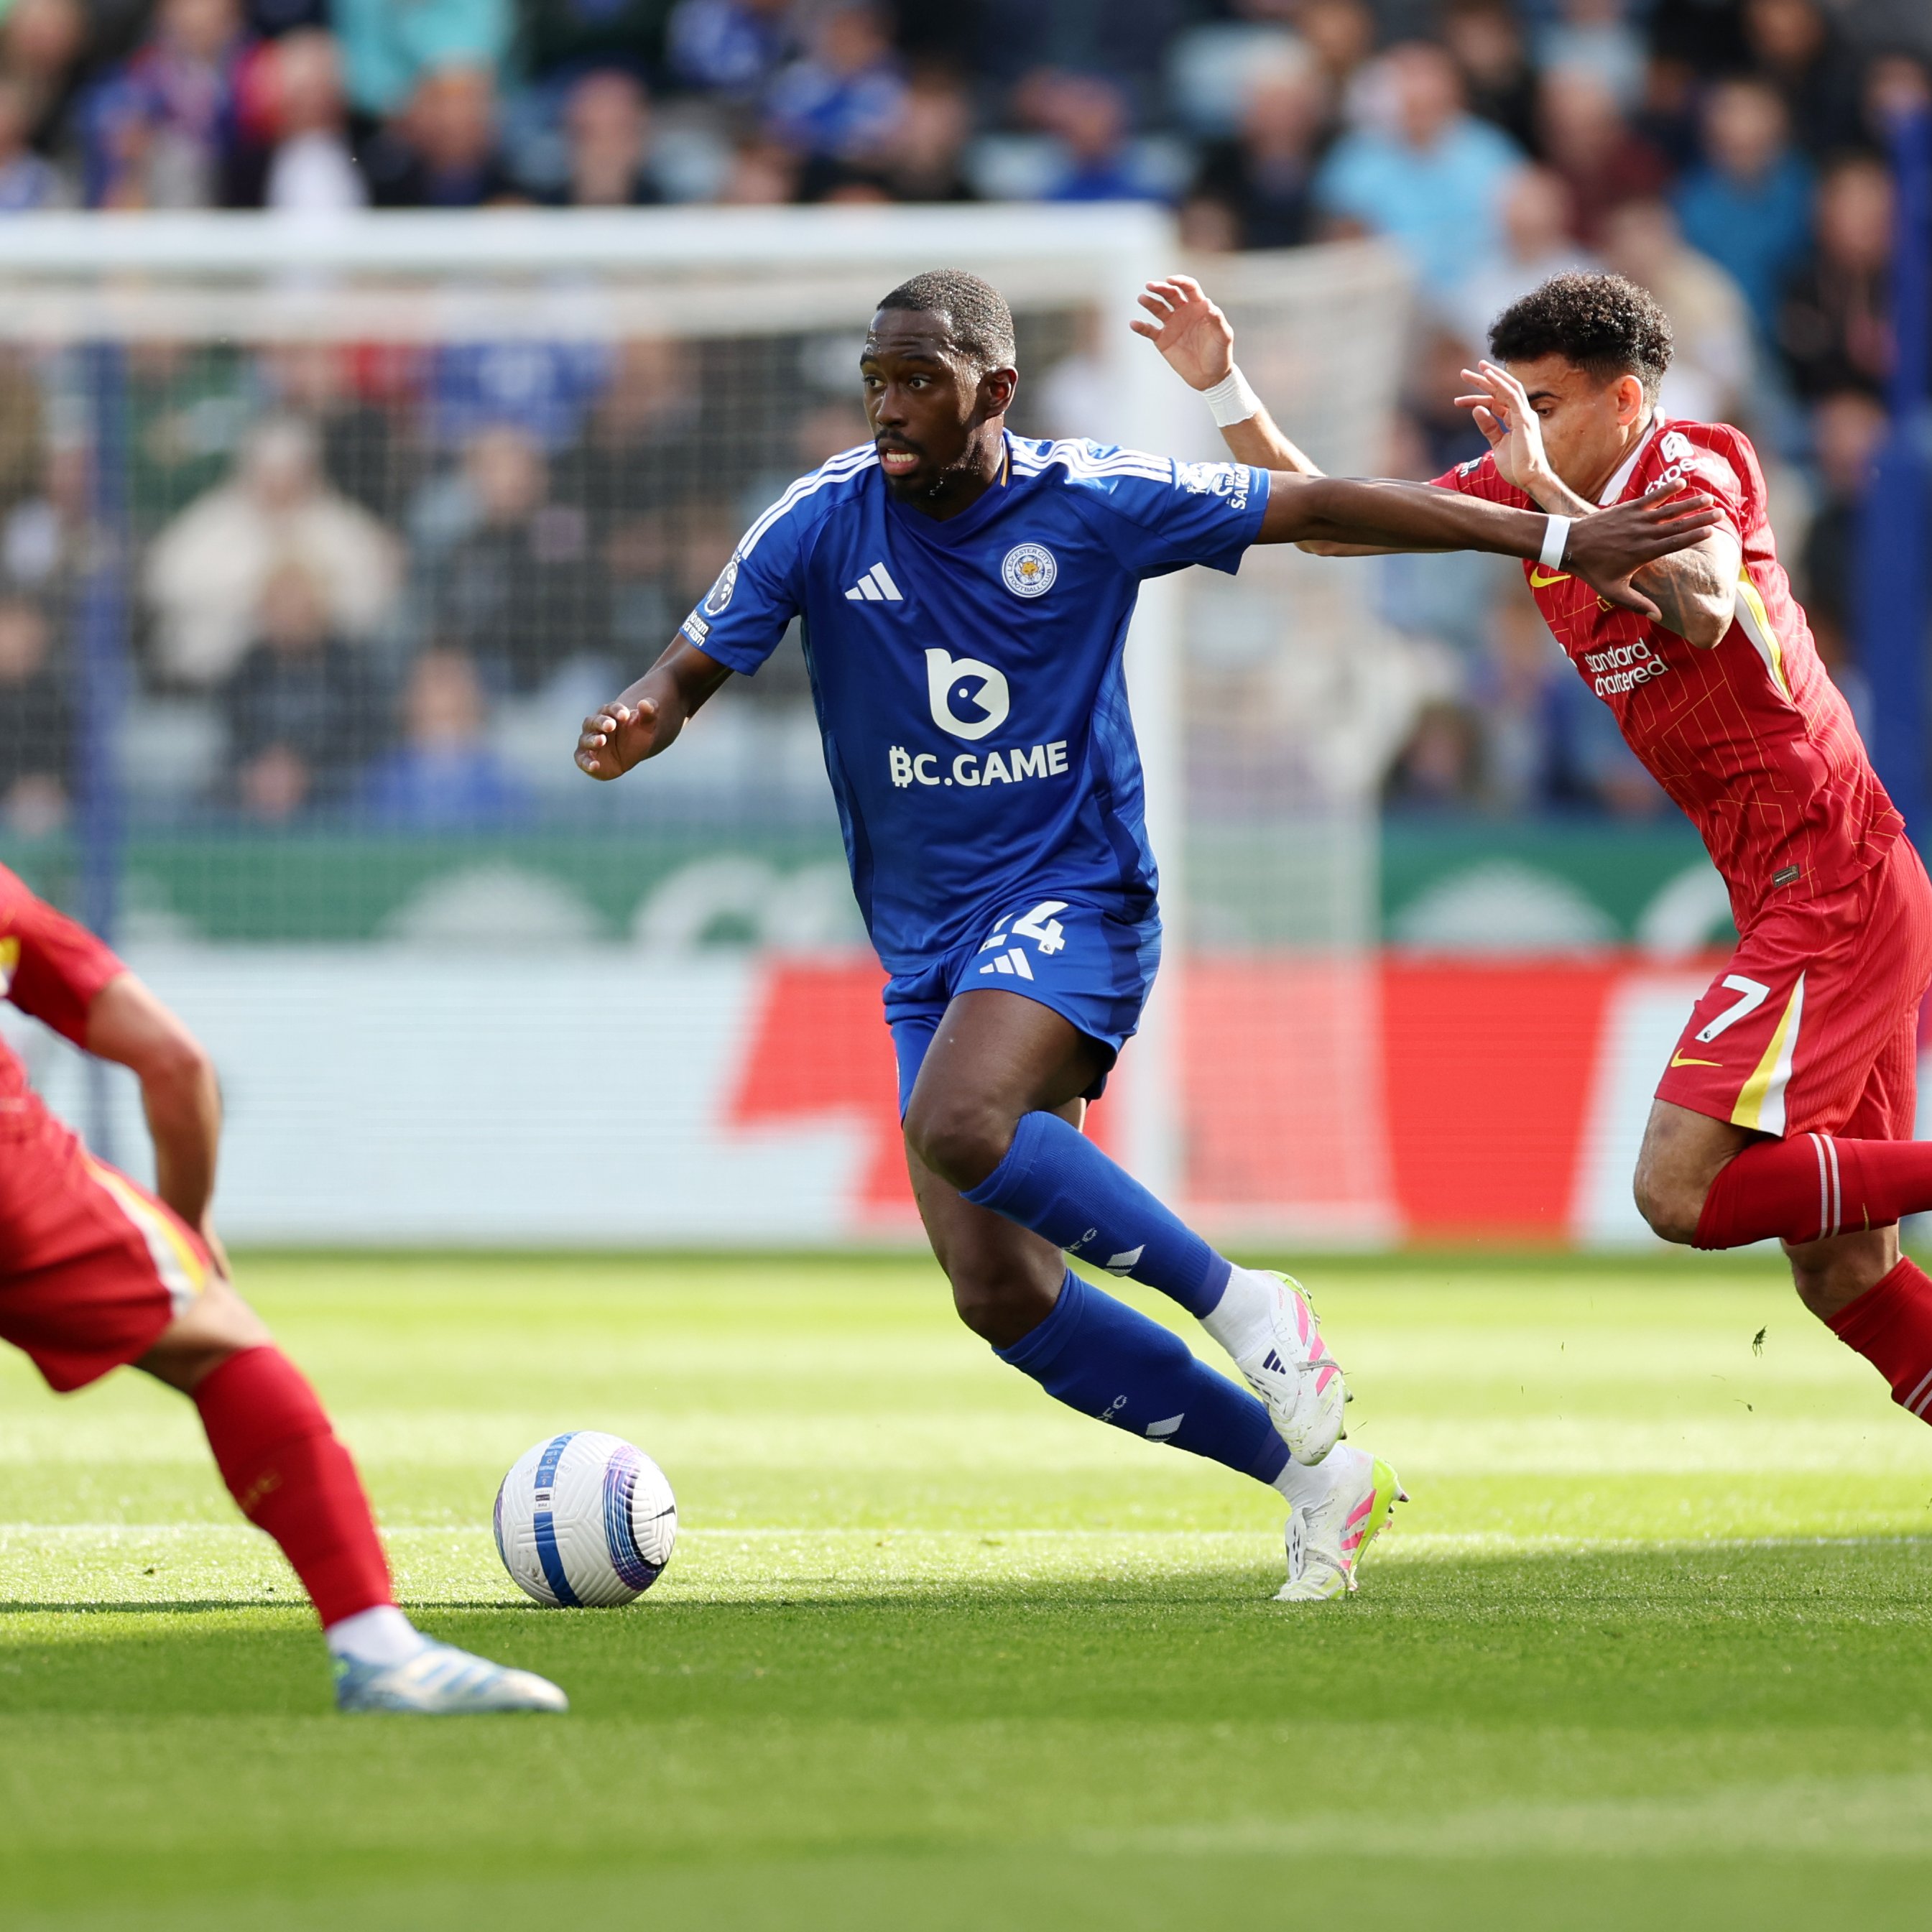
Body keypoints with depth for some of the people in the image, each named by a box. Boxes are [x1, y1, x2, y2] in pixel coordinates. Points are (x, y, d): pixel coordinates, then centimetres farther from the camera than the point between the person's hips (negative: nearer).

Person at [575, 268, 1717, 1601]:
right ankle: (1316, 1475, 5)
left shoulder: (1089, 506, -8)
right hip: (925, 948, 4)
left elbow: (1319, 511, -2)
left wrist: (1556, 540, -2)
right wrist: (632, 731, -27)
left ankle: (1241, 1304, -16)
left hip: (1073, 899, -4)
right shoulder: (825, 524, -3)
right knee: (1001, 1297, -7)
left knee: (956, 1127, -34)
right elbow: (690, 674, -2)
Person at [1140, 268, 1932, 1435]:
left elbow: (1702, 613, -33)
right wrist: (1225, 391, 6)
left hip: (1833, 888, -9)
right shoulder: (1524, 499, 10)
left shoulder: (1692, 473, -12)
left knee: (1682, 1189, -19)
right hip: (1790, 898, 9)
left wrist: (1546, 488, -33)